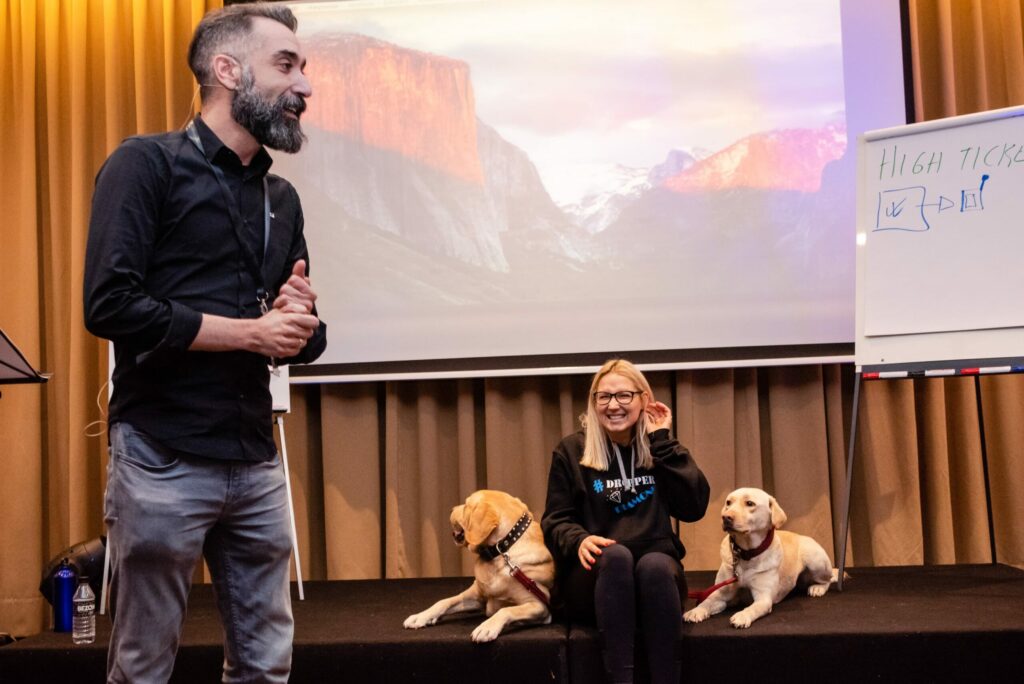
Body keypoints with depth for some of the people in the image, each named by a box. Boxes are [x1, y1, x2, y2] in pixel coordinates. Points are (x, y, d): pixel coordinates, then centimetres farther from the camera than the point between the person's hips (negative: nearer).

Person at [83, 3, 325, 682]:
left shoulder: (282, 197, 13)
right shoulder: (147, 163, -6)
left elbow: (307, 339, 17)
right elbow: (111, 305, -17)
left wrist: (297, 324, -7)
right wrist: (247, 331, -12)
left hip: (258, 464, 6)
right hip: (163, 460, -6)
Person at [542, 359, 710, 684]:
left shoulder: (659, 449, 10)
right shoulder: (571, 451, 5)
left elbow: (694, 508, -5)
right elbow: (555, 521, 2)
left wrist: (662, 441, -6)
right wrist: (579, 541, -21)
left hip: (657, 571, 1)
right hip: (594, 575, -1)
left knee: (654, 564, -34)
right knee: (616, 554, -35)